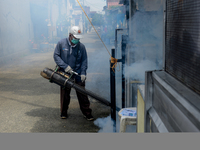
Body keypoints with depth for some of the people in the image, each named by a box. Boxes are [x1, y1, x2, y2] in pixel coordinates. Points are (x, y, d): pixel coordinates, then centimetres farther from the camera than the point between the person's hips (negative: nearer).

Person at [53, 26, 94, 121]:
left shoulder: (81, 46, 0)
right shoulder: (61, 43, -3)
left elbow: (84, 61, 3)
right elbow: (56, 56, -2)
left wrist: (83, 73, -9)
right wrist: (65, 66, -13)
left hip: (78, 75, 0)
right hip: (65, 74, 0)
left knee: (82, 94, -1)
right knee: (65, 94, 9)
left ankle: (87, 113, 10)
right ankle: (63, 112, 26)